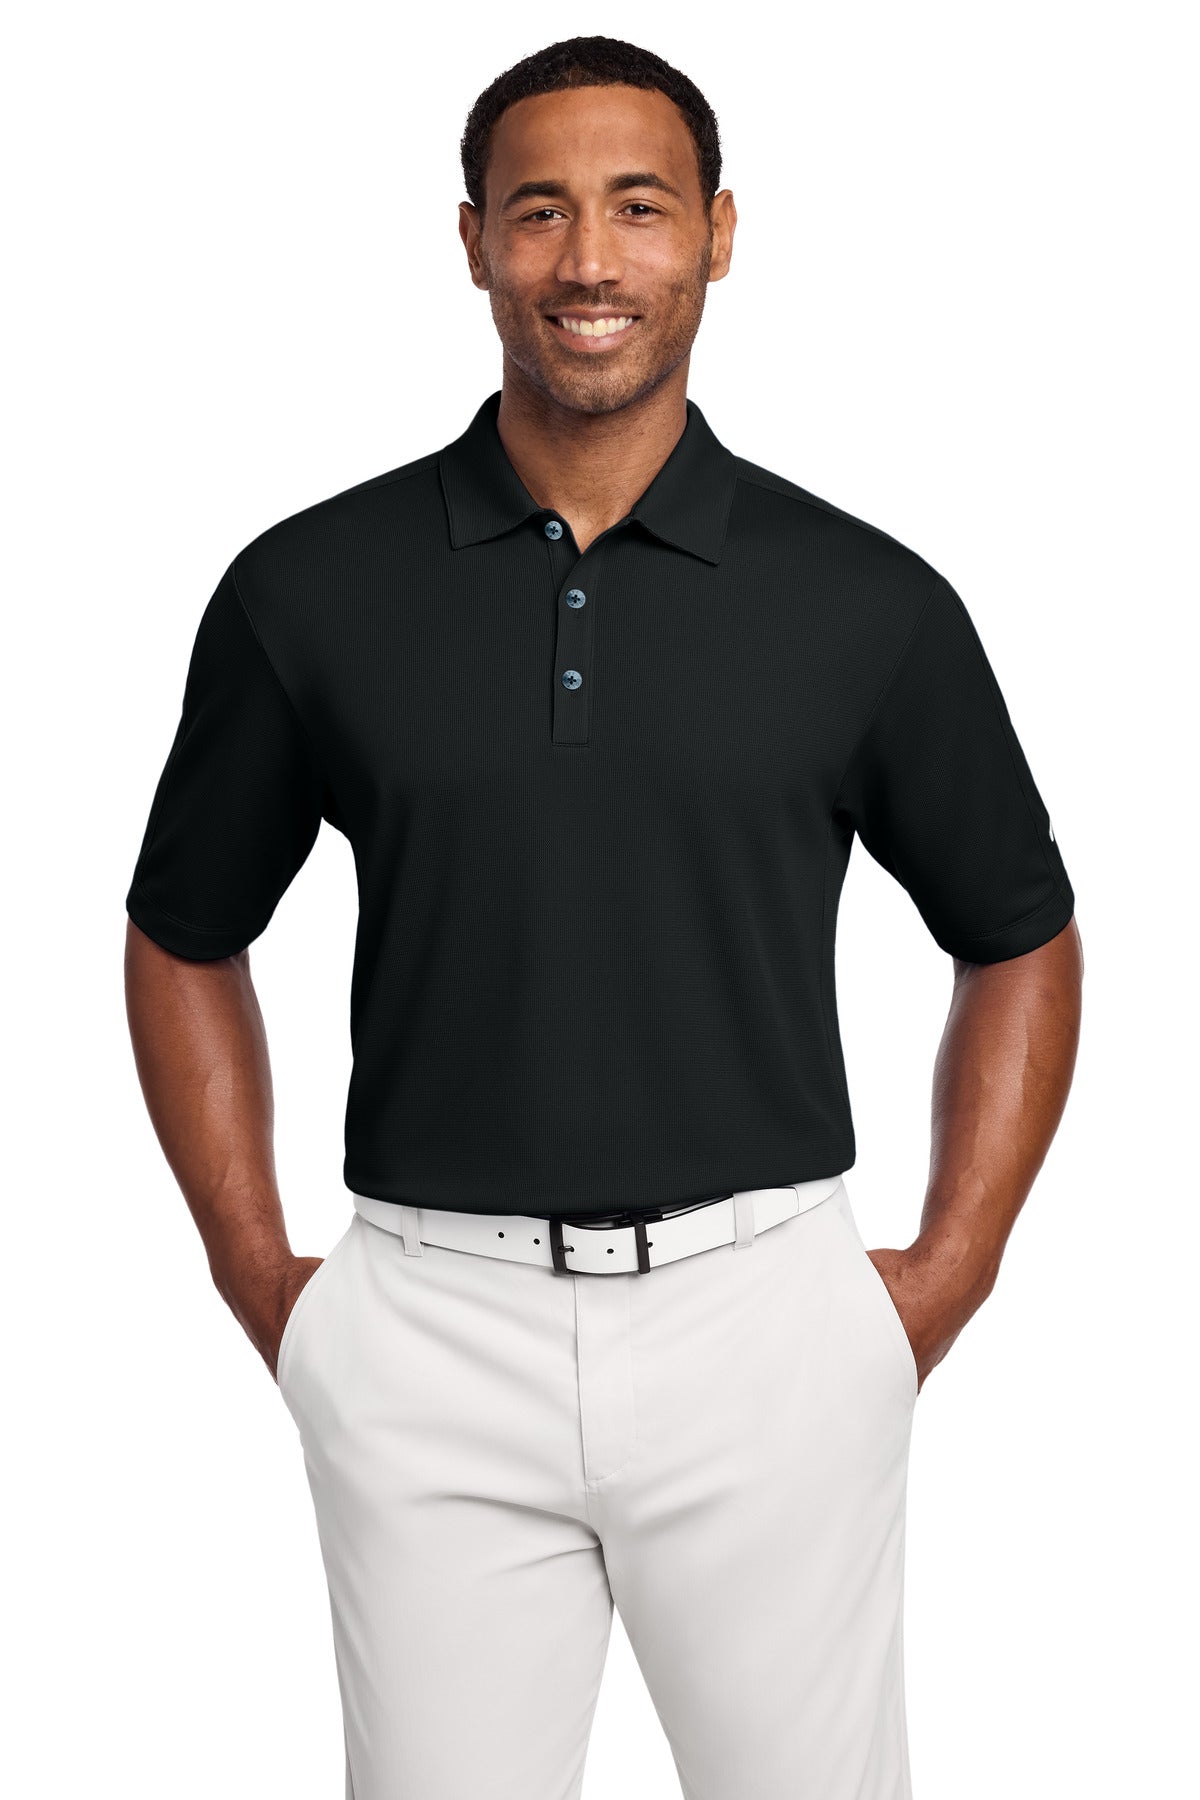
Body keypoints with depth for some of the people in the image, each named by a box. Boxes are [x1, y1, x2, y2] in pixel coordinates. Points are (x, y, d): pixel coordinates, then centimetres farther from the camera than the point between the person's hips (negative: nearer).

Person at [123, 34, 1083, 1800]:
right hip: (429, 1328, 1)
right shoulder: (311, 589, 0)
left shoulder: (867, 602, -1)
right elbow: (186, 941, 12)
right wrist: (257, 1274, 4)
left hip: (762, 1321, 0)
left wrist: (951, 1270, 3)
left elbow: (1021, 941, 11)